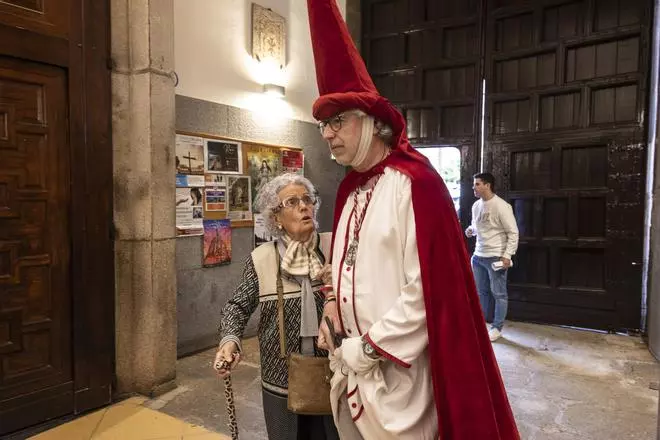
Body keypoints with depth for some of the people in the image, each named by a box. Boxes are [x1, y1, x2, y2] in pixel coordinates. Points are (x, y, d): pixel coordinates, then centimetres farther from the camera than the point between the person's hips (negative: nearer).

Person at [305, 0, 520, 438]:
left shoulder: (415, 182, -17)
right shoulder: (349, 188, 7)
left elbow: (430, 287, -21)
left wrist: (369, 347, -15)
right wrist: (332, 305, 1)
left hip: (395, 371, -7)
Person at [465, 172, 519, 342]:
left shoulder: (501, 206, -15)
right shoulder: (476, 205, 7)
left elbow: (513, 233, -13)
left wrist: (507, 255, -18)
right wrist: (471, 230, -1)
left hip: (496, 257, -7)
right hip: (478, 255, 7)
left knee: (499, 294, 5)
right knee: (481, 292, 16)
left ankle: (497, 328, 16)